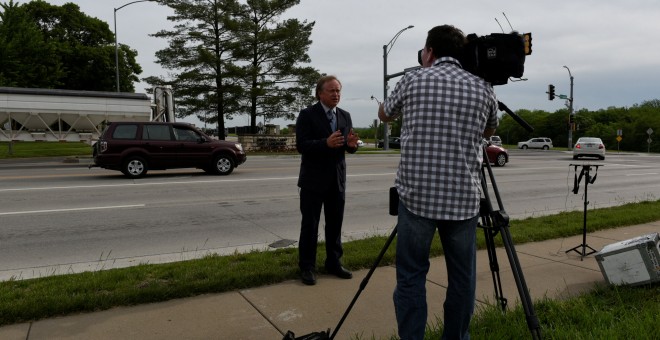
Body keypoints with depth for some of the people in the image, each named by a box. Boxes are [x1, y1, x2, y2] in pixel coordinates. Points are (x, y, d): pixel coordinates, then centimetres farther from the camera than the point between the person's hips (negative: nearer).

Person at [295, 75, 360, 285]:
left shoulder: (345, 116, 9)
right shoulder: (307, 114, -6)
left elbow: (349, 147, 9)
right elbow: (301, 145, -15)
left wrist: (352, 144, -15)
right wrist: (326, 143, -29)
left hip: (337, 179, 5)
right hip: (313, 179, -5)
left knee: (335, 224, 11)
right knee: (310, 225, 3)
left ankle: (333, 263, 24)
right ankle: (307, 267, 13)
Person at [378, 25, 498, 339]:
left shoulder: (412, 80, 1)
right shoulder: (483, 88, 6)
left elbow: (384, 115, 19)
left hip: (417, 196, -2)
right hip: (463, 199, 2)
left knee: (411, 277, 6)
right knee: (462, 279, 14)